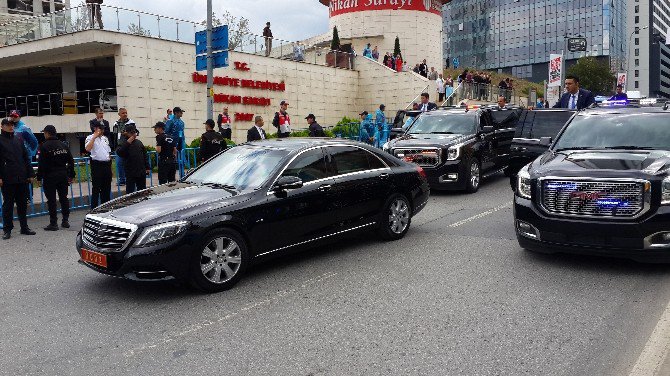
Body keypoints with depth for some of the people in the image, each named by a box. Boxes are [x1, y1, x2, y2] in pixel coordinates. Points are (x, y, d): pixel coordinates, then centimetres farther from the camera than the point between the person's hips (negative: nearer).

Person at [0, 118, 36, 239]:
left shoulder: (18, 140, 15)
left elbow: (26, 158, 17)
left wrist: (30, 174, 10)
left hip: (22, 179, 4)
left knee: (23, 203, 9)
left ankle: (24, 227, 18)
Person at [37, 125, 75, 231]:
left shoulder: (44, 146, -9)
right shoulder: (63, 145, 9)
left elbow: (42, 164, -12)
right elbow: (71, 161, 11)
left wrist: (39, 178, -6)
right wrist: (71, 175, 17)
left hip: (50, 176, -6)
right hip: (63, 175, 6)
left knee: (51, 200, -1)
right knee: (64, 198, 12)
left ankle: (53, 223, 1)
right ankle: (65, 221, 16)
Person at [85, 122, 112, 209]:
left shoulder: (105, 138, 16)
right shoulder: (90, 138, -5)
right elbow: (87, 149, -26)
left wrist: (110, 167, 18)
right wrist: (94, 137, -20)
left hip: (107, 164, 7)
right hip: (97, 164, -7)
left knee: (106, 188, 12)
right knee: (96, 188, -4)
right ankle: (94, 208, 2)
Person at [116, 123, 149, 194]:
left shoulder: (139, 142, 10)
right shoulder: (125, 144, -5)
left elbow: (145, 155, 15)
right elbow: (119, 152, -24)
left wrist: (147, 167, 12)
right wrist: (128, 142, -24)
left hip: (141, 171, 5)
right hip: (130, 173, -5)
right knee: (130, 191, -2)